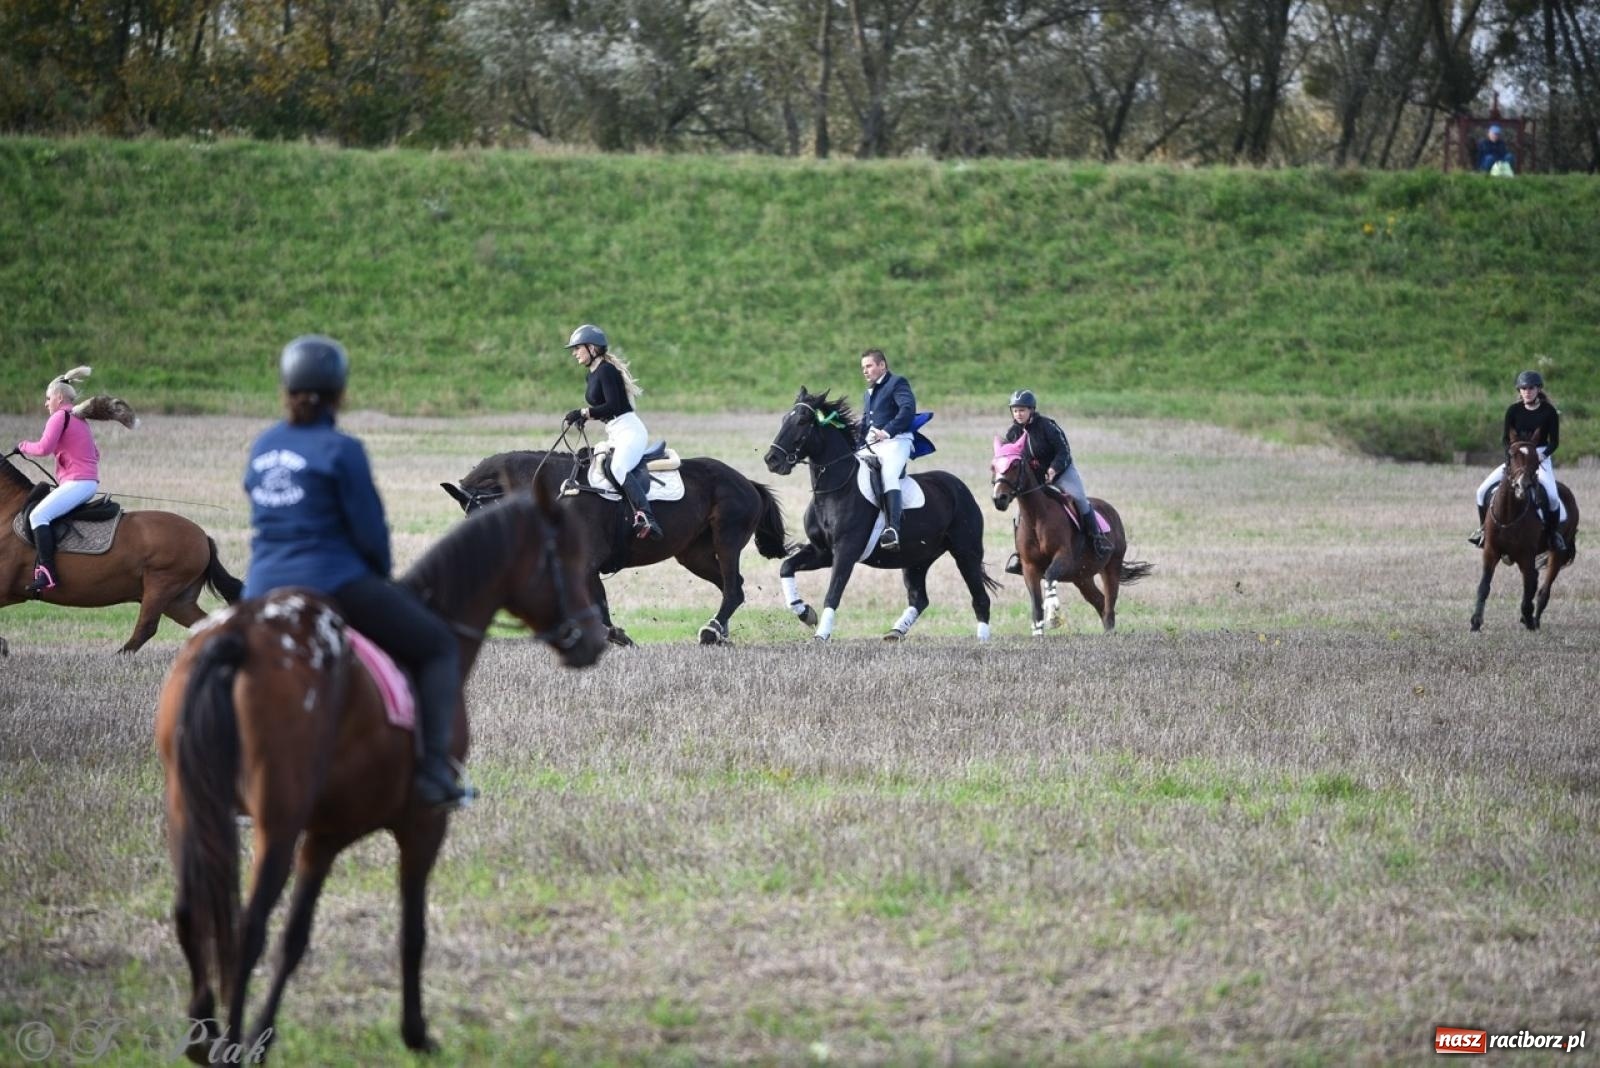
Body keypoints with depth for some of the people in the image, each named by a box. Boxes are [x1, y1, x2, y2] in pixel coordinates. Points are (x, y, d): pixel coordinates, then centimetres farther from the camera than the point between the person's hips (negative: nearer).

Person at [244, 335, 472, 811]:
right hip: (336, 587, -6)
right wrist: (381, 577, 12)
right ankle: (434, 768, -7)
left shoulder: (262, 449, 10)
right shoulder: (340, 450, -10)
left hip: (264, 595, 6)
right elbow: (371, 534, -10)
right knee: (439, 648, 8)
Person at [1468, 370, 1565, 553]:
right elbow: (1505, 437, 1)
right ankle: (1483, 528, 11)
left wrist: (1542, 456, -21)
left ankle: (1554, 533, -10)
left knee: (1551, 495, -30)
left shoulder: (1549, 412, -5)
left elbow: (1554, 441, -4)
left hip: (1541, 457, -3)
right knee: (1483, 490, -9)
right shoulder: (1514, 410, 1)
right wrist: (1512, 453, -17)